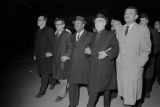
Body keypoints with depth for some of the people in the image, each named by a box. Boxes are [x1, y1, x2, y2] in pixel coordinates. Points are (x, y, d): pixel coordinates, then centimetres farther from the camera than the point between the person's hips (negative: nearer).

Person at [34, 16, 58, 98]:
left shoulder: (49, 30, -6)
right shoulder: (37, 31, 14)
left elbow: (53, 43, -9)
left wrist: (51, 52, -17)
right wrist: (35, 54, 17)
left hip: (46, 55, -7)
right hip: (39, 56, 7)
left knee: (45, 73, -3)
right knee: (41, 72, 13)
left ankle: (42, 91, 6)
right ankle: (53, 81, 35)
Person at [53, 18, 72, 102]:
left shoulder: (67, 34, -6)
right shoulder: (55, 34, 13)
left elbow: (70, 47, -11)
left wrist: (66, 55, -21)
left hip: (64, 58, -6)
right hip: (56, 59, 6)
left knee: (63, 77, 1)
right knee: (59, 77, 11)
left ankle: (61, 94, 12)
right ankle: (63, 90, 31)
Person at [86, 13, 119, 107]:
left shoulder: (111, 35, 1)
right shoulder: (93, 36, 14)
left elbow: (116, 49, -6)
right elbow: (88, 49, 5)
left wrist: (107, 54, -22)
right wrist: (98, 53, -12)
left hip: (106, 68, -3)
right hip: (95, 68, 3)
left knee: (107, 89, 9)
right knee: (93, 90, -1)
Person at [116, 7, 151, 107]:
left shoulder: (143, 30, -2)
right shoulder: (119, 30, 12)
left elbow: (146, 50, -2)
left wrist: (139, 64, -10)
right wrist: (118, 60, 2)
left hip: (134, 68, -4)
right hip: (121, 66, 4)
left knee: (134, 94, -2)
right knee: (124, 92, 11)